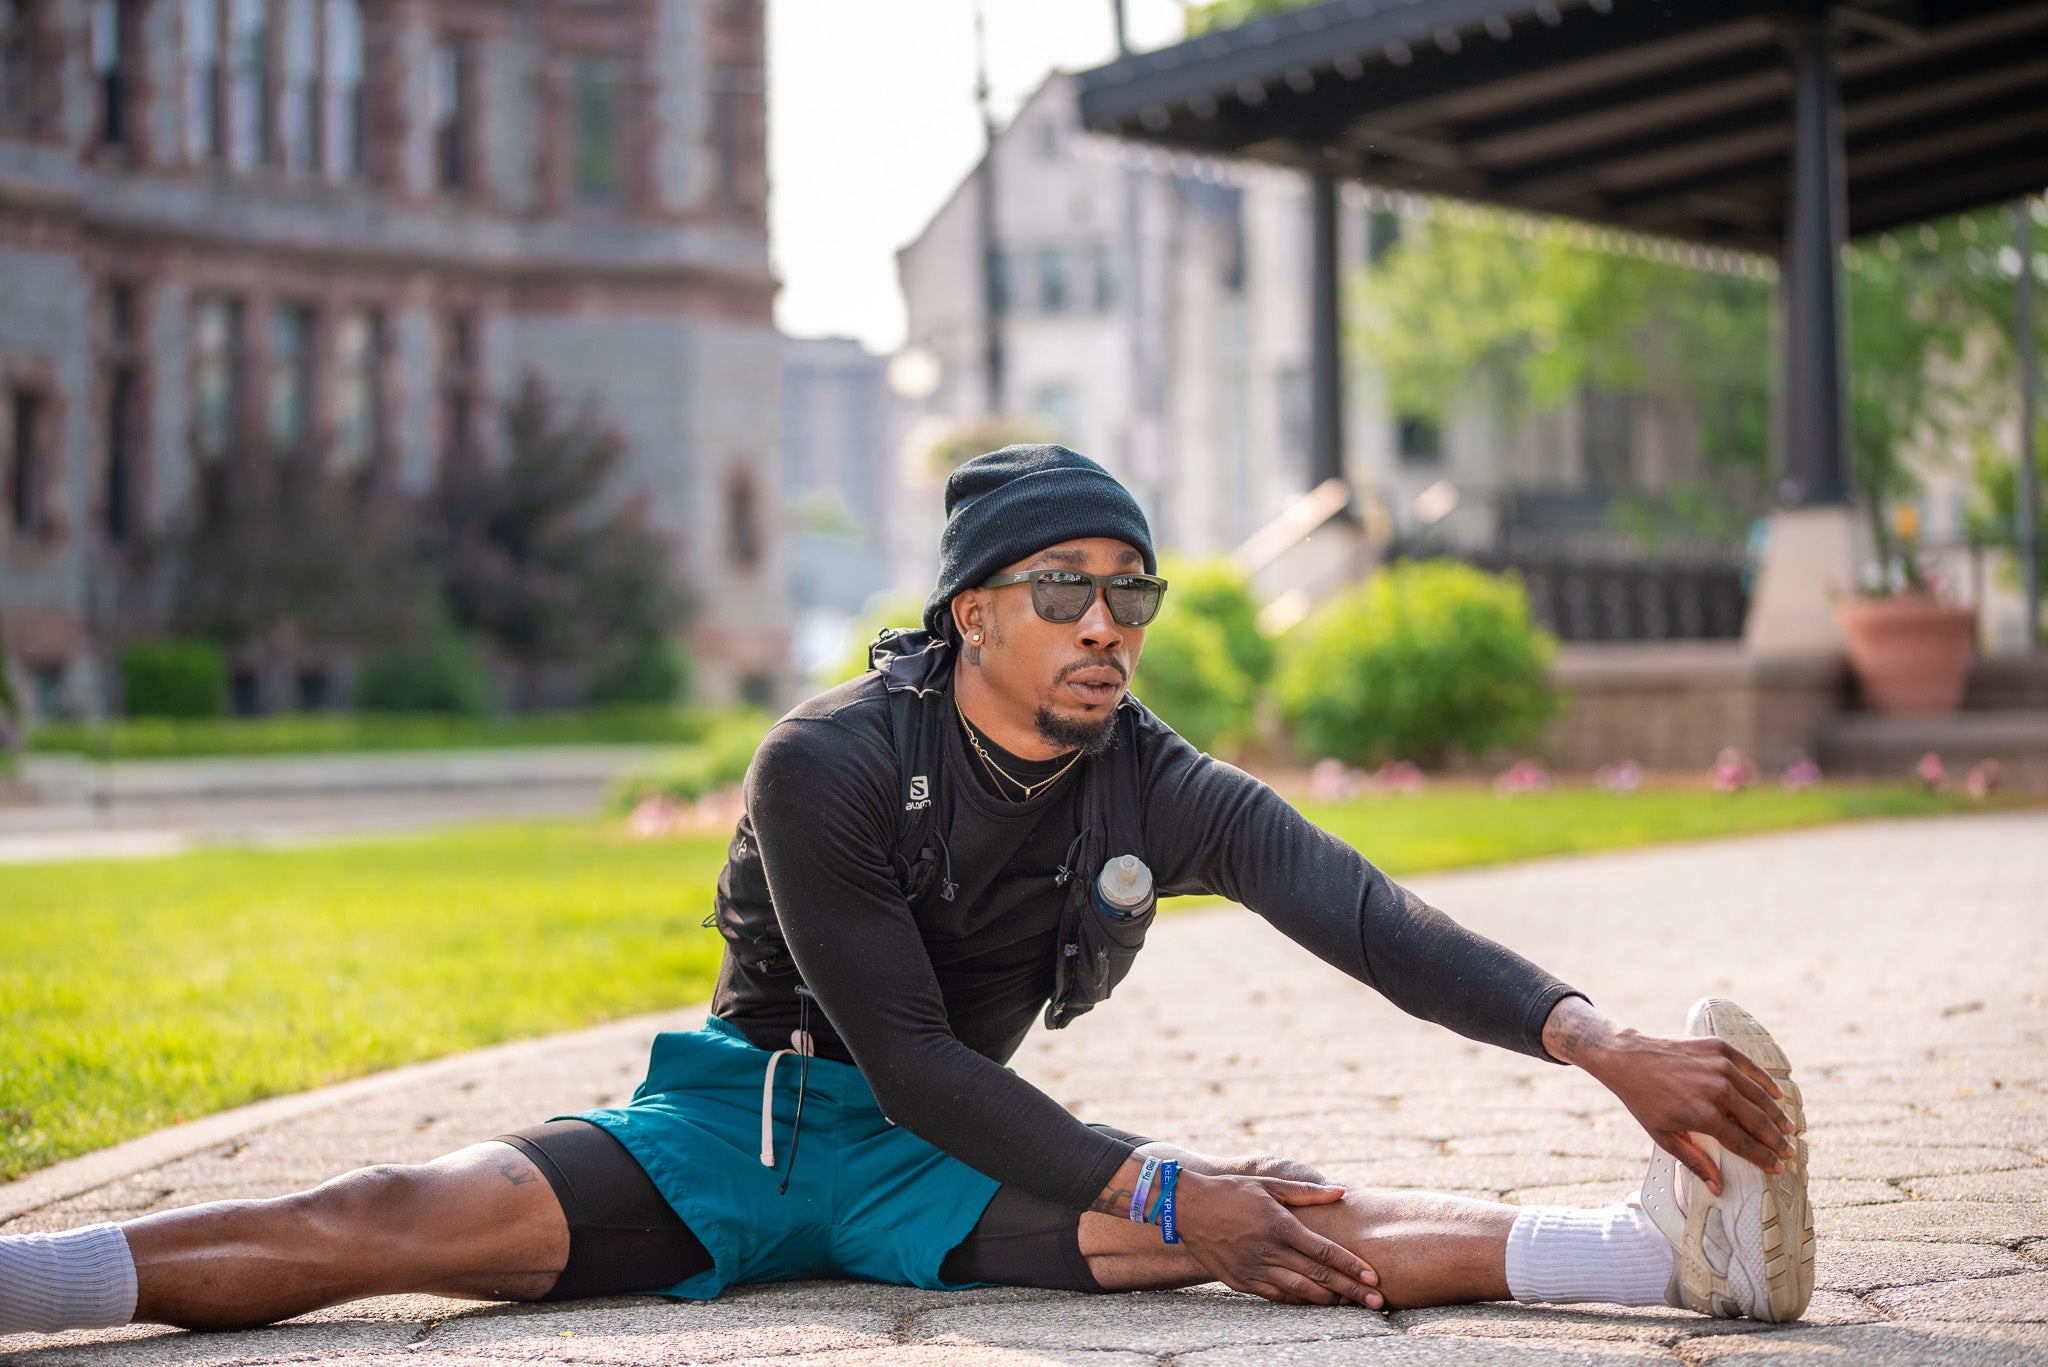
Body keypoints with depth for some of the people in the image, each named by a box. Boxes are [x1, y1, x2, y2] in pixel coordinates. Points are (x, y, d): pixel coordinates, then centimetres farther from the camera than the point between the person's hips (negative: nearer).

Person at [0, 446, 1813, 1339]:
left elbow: (1371, 920, -18)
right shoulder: (832, 765, -16)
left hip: (933, 1164, 2)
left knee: (1263, 1215, -25)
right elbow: (912, 1057, -21)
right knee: (397, 1222, -25)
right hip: (740, 1113, -1)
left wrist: (1607, 1047, -34)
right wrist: (1157, 1191, -30)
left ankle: (1677, 1245, -41)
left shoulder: (1165, 795, -5)